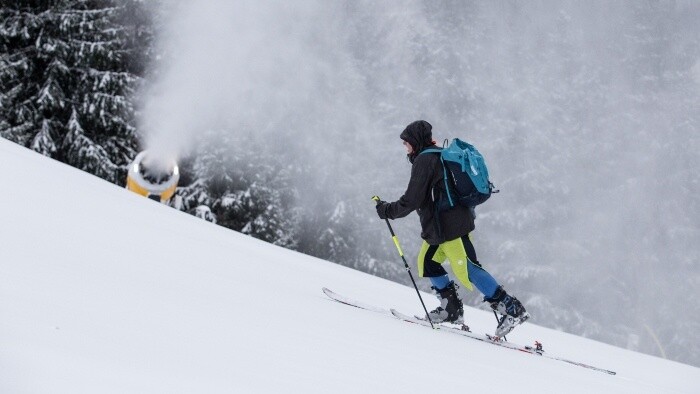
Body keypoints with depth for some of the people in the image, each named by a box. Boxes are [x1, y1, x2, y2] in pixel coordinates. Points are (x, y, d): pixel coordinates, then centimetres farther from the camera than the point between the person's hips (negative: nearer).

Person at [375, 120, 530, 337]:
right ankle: (451, 307, 16)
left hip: (449, 227, -10)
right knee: (427, 262, 17)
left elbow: (412, 200, -14)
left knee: (466, 270, -14)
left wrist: (388, 210, -2)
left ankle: (512, 309, -17)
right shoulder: (440, 156, 19)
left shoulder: (424, 161, -11)